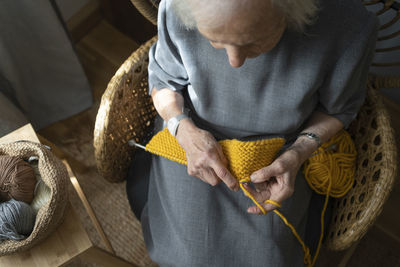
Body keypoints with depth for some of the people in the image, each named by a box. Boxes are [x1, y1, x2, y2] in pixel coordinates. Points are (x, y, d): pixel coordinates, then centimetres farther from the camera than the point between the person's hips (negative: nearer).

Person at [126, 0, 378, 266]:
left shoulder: (352, 26, -30)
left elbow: (338, 108, -8)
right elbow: (162, 81, -6)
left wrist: (298, 154, -25)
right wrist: (185, 130, -26)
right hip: (193, 138, 1)